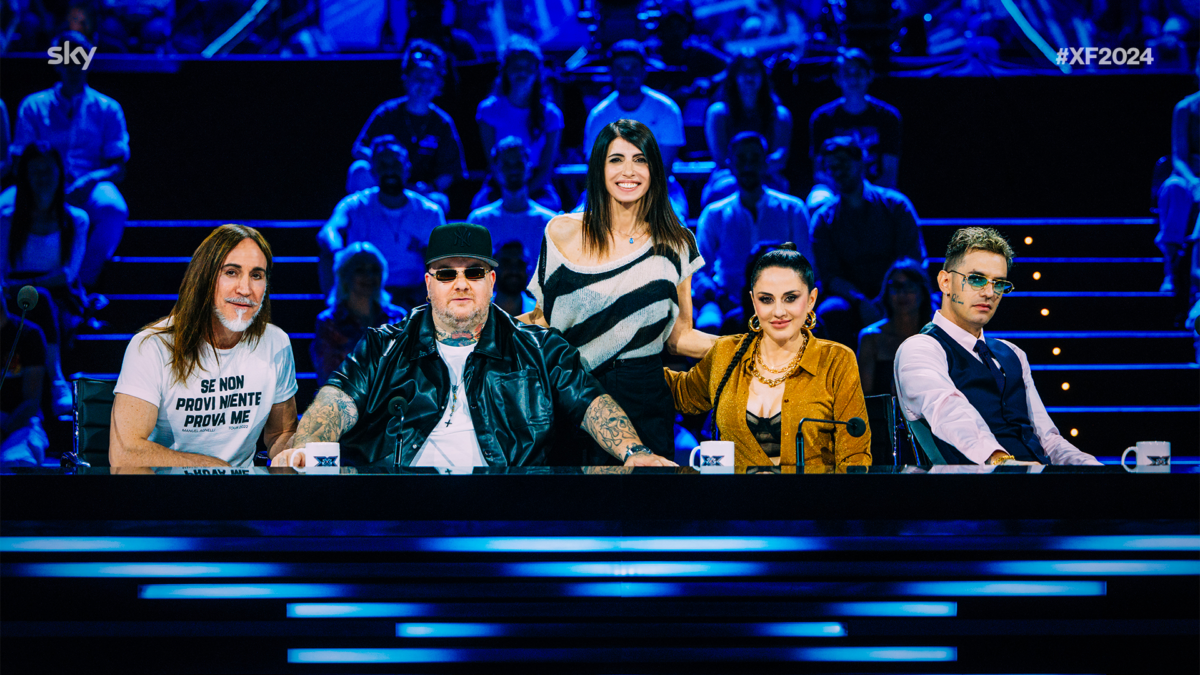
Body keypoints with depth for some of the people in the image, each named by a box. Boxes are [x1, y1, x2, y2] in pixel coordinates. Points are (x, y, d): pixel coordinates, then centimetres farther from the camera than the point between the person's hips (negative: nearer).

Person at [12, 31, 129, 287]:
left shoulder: (107, 109, 13)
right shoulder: (33, 106, 15)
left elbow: (118, 168, 6)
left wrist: (91, 179, -17)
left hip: (90, 189, 0)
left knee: (115, 208, -37)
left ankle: (85, 282, -26)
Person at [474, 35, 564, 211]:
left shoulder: (551, 114, 1)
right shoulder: (488, 109, 2)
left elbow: (546, 168, -2)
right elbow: (493, 162, -2)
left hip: (536, 187, 0)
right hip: (499, 186, 0)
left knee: (548, 206, -33)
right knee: (480, 206, -32)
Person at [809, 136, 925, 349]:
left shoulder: (896, 205, 4)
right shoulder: (823, 219, 6)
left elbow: (914, 261, -3)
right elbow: (829, 276, -2)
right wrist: (860, 301, -21)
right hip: (852, 297, 1)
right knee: (830, 311, -33)